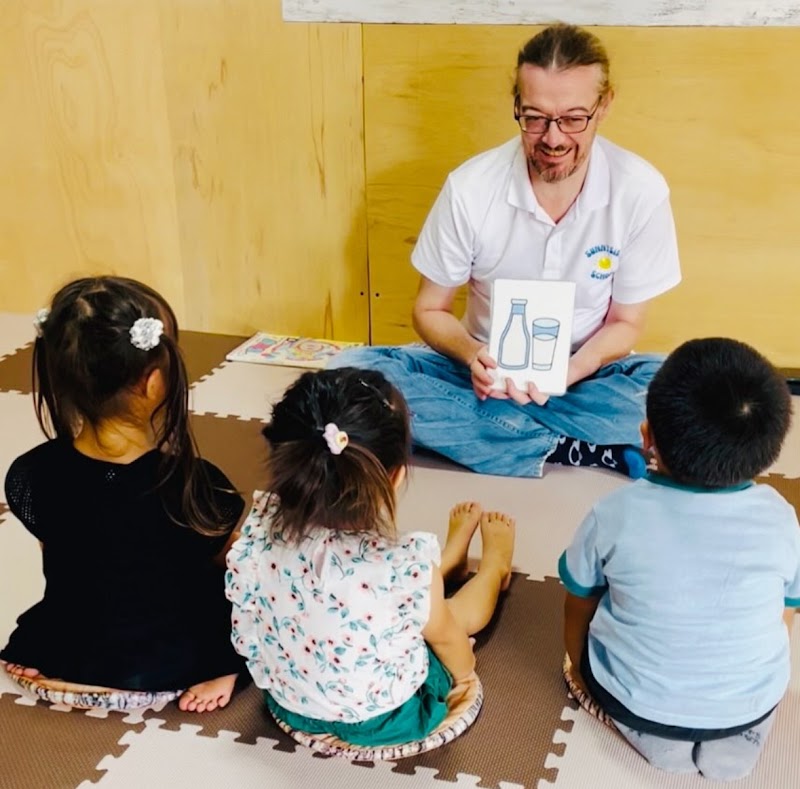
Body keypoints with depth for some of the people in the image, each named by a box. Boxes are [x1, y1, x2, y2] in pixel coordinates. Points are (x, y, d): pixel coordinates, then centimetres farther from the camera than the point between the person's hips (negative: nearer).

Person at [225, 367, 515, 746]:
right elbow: (444, 634, -15)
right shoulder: (405, 564, -38)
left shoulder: (260, 529, -27)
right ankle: (494, 567, 54)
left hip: (289, 703, 4)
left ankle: (450, 557, 54)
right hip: (382, 718, -3)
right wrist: (464, 672, 9)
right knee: (456, 612, 24)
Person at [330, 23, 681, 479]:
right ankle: (575, 446, -25)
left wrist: (567, 372, -27)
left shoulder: (641, 191, -15)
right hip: (488, 369, 2)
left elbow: (625, 323, -5)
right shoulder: (470, 188, -15)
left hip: (585, 374, -1)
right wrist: (472, 355, -27)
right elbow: (431, 310, -4)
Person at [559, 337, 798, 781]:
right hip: (751, 707, 1)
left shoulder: (616, 514, -22)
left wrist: (578, 668, 17)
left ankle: (654, 730, 12)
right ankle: (729, 735, 12)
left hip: (634, 702, -1)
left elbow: (579, 605, -4)